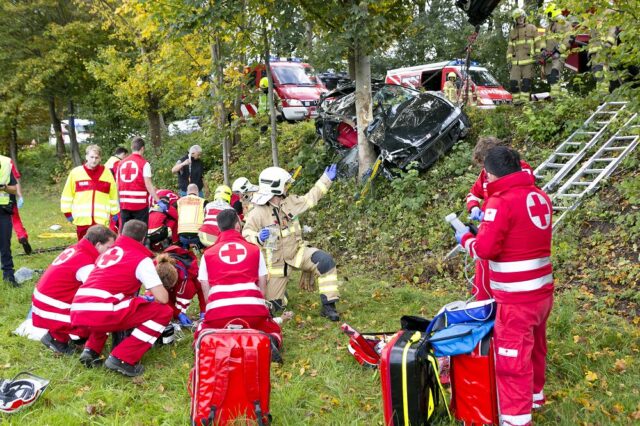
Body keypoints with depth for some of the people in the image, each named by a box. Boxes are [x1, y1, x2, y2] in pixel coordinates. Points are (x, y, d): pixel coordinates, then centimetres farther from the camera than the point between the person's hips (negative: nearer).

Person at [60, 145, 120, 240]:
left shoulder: (107, 173, 3)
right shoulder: (76, 172, 1)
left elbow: (113, 194, 9)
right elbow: (67, 194, 7)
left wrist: (114, 213, 10)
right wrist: (68, 212, 5)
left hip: (101, 219, -1)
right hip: (82, 218, 1)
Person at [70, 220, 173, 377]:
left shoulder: (107, 252, 25)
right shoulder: (142, 259, 6)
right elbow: (163, 298, 0)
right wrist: (151, 297, 24)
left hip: (78, 313, 8)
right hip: (101, 313, -7)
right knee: (164, 312, 2)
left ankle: (91, 350, 19)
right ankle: (122, 359, -4)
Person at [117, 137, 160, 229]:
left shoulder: (121, 163, 9)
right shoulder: (144, 163, -6)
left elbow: (118, 186, 11)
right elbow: (148, 185, -13)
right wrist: (159, 202, -11)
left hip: (124, 203, 5)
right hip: (140, 204, -5)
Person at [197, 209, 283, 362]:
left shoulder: (207, 254, 19)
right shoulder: (255, 250, 18)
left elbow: (206, 292, 16)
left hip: (218, 310, 0)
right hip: (253, 308, 0)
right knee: (274, 331, 26)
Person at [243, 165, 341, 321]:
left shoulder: (290, 201, -2)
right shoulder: (257, 213, -17)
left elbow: (310, 198, 11)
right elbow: (246, 234, -14)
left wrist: (326, 179, 11)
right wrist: (258, 238, -37)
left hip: (297, 251, 3)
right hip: (275, 260, -3)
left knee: (325, 261, -25)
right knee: (274, 305, 4)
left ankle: (328, 306, -17)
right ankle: (279, 290, 43)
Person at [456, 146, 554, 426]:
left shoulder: (501, 201, -17)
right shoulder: (540, 197, 7)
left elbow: (486, 249, -20)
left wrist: (465, 238, -1)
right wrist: (489, 224, 18)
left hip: (517, 297, -8)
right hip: (542, 290, 9)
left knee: (512, 357, 0)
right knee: (535, 346, 25)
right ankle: (534, 395, 43)